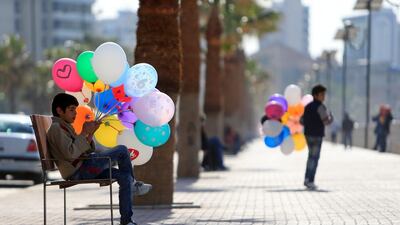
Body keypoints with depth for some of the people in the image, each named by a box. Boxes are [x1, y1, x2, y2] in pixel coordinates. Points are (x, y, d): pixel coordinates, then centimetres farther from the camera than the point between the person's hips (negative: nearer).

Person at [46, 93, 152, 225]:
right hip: (78, 172, -10)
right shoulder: (56, 128, -9)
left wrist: (90, 134, 5)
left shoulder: (65, 127, 23)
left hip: (83, 169, 10)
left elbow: (84, 152, 19)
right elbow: (70, 153, -23)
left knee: (124, 176, 0)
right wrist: (83, 133, -15)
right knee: (122, 150, -9)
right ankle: (133, 184, 13)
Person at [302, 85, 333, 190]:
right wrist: (331, 117, 5)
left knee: (312, 156, 18)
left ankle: (307, 179, 20)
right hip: (317, 135, -8)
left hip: (308, 134, 8)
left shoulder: (308, 106, 14)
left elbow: (302, 121, 17)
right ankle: (310, 181, -8)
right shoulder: (320, 107, -11)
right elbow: (327, 121, -15)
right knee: (314, 157, -5)